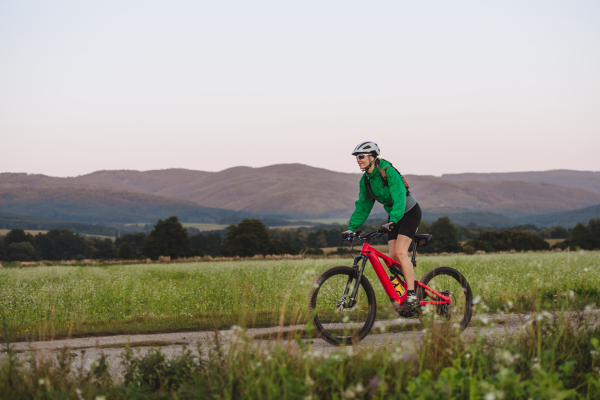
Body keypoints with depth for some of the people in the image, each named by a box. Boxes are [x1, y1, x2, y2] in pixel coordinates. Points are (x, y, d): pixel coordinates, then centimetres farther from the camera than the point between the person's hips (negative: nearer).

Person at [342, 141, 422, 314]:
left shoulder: (388, 172, -26)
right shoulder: (365, 179, -3)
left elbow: (399, 198, -35)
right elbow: (363, 205, 3)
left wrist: (393, 220, -48)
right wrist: (352, 227, -7)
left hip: (409, 211, -8)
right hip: (393, 214, 8)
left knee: (400, 252, -21)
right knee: (392, 256, -1)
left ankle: (412, 296, -19)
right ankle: (400, 295, 9)